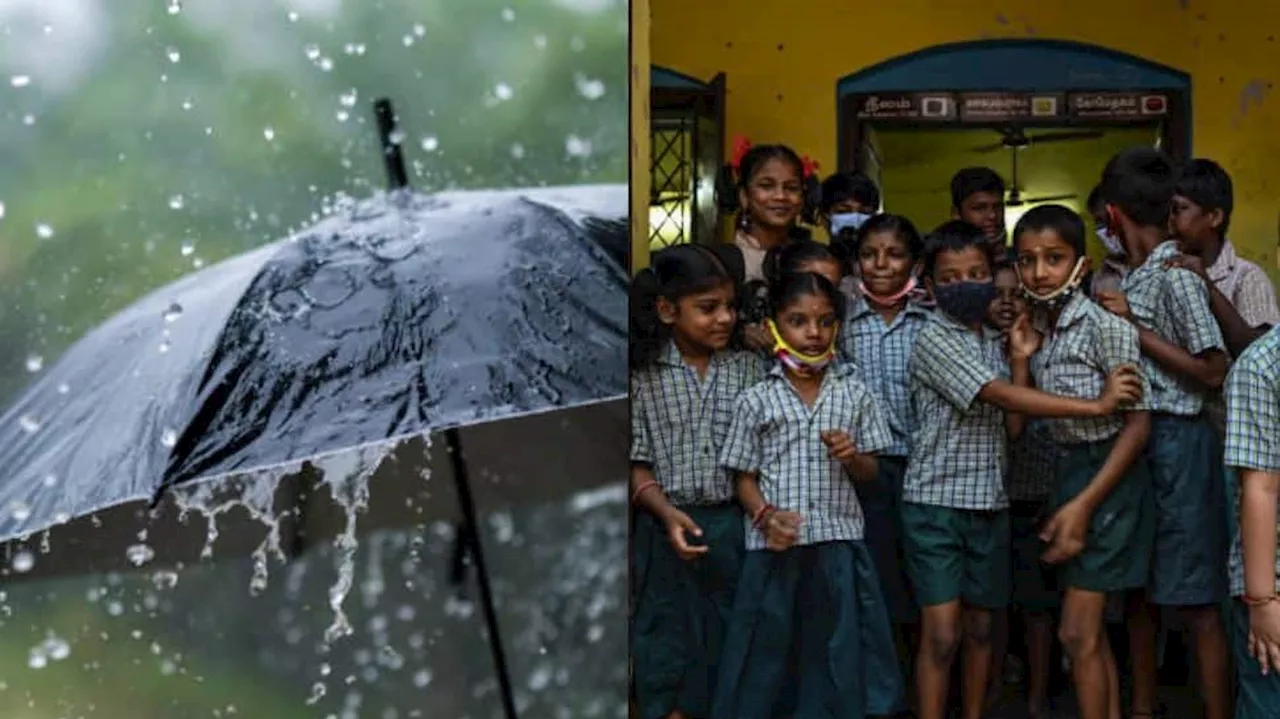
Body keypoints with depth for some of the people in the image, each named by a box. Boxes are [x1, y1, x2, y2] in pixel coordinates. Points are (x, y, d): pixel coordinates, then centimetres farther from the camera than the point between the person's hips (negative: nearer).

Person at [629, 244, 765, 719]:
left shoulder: (747, 367, 2)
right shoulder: (644, 374, -2)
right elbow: (637, 461, -2)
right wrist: (667, 512, -17)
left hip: (735, 525, 2)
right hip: (670, 529, -1)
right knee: (669, 658, 5)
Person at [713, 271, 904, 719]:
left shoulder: (854, 393, 5)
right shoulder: (756, 401, 2)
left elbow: (870, 473, 10)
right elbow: (745, 478, 5)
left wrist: (852, 457, -12)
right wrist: (765, 515, -14)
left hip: (839, 545, 1)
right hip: (776, 548, -1)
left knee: (839, 651, 6)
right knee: (771, 649, 5)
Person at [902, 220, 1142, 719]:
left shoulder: (996, 344, 12)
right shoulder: (934, 341, -10)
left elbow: (1014, 426, 6)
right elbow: (1002, 396, -20)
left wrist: (1020, 360, -2)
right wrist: (1097, 405, -20)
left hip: (989, 503, 6)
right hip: (935, 503, -6)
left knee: (981, 627, 11)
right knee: (941, 634, -8)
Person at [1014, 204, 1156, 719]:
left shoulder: (1106, 326, -17)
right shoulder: (1037, 326, 5)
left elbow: (1138, 423, -17)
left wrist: (1084, 503, -19)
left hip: (1109, 474, -8)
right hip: (1068, 468, 8)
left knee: (1077, 633, -7)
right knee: (1091, 631, 13)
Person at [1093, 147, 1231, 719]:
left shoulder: (1176, 275, -13)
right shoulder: (1132, 277, 11)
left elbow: (1214, 372, -17)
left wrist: (1136, 330, -15)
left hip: (1177, 441, -9)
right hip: (1135, 437, 9)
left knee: (1194, 598, -5)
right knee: (1139, 586, 15)